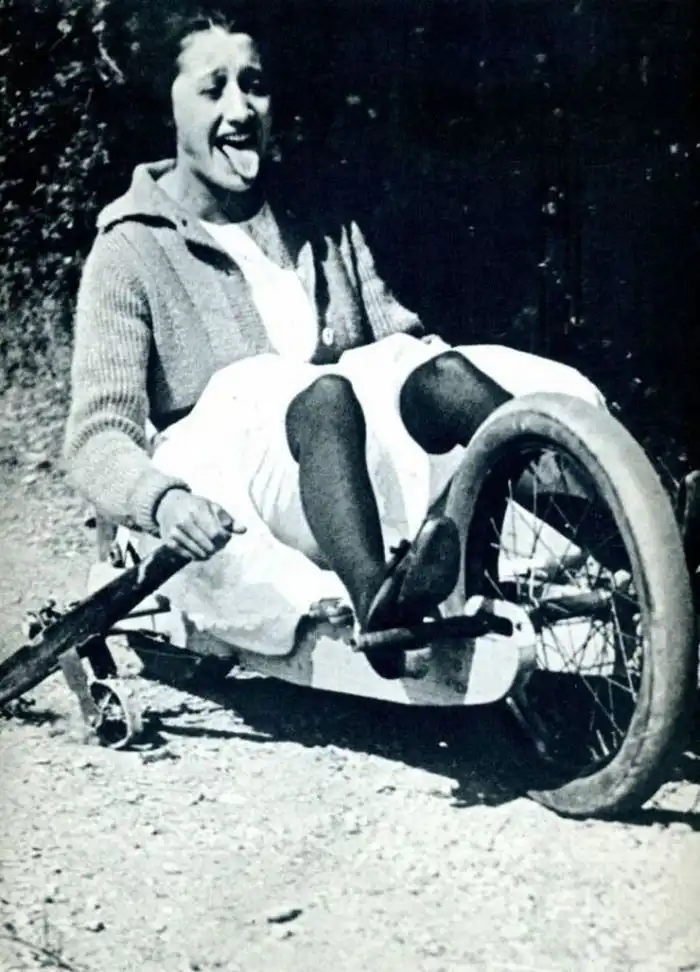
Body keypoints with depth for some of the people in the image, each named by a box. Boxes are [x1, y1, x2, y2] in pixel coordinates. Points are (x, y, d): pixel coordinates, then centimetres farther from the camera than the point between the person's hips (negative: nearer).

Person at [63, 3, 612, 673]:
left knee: (437, 374, -26)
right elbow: (98, 435, -5)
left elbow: (396, 333, 13)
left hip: (366, 485, 4)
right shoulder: (134, 249, 5)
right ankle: (377, 603, -58)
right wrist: (164, 499, -28)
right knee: (322, 395, -34)